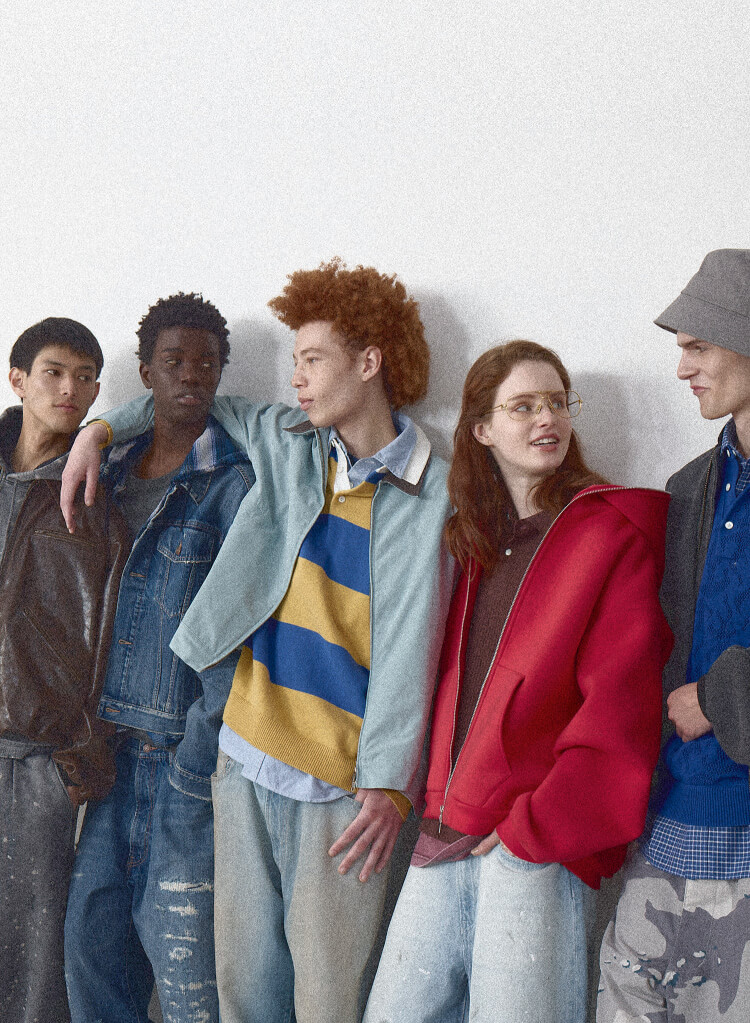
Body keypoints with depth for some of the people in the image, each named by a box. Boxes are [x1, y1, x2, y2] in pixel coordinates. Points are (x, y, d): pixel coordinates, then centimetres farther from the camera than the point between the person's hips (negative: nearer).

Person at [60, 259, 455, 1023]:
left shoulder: (431, 493, -6)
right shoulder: (284, 441, 10)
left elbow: (411, 646, -11)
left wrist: (390, 781, -17)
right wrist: (99, 430, 19)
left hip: (341, 782, -5)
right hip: (248, 758, 5)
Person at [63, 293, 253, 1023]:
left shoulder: (235, 481, -6)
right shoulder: (112, 470, 12)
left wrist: (198, 754, -14)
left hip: (188, 747, -5)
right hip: (116, 743, 6)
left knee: (181, 940, -1)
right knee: (91, 933, 9)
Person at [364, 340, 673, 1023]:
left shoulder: (613, 532, -4)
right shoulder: (473, 539, 15)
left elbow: (617, 708, -11)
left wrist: (535, 826, -13)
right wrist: (440, 803, 6)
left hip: (537, 840, -6)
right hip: (449, 831, 6)